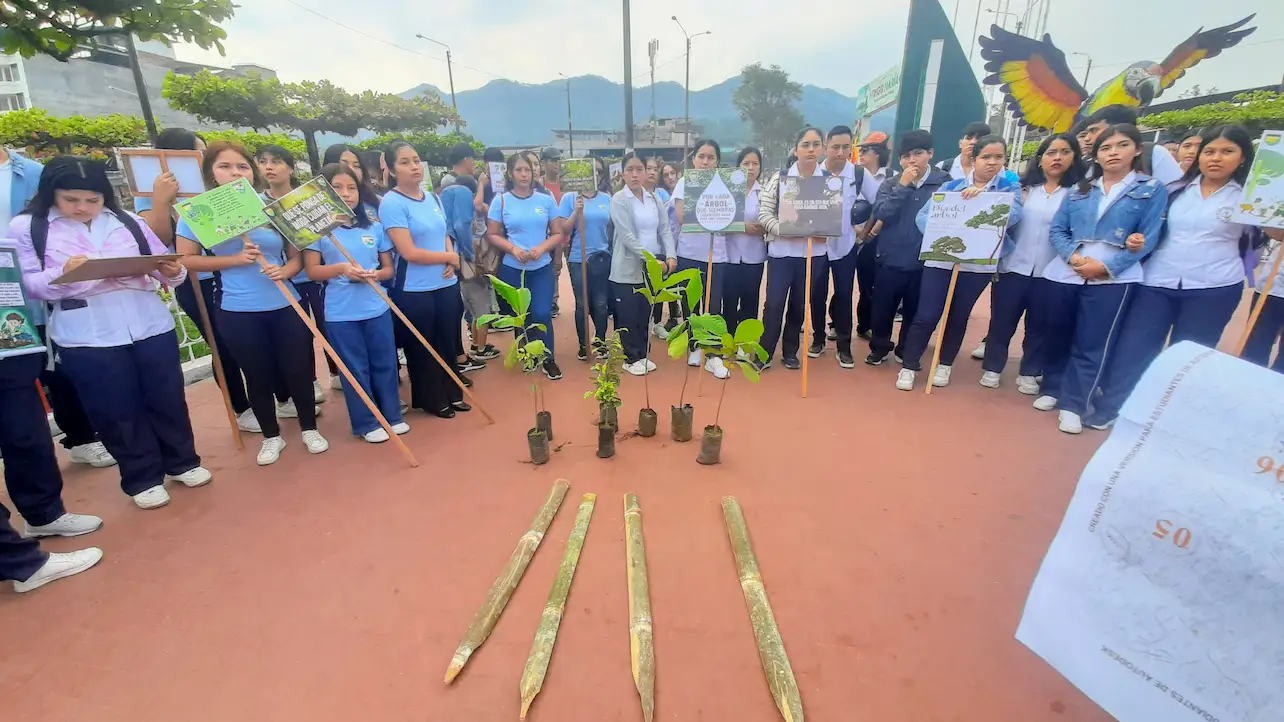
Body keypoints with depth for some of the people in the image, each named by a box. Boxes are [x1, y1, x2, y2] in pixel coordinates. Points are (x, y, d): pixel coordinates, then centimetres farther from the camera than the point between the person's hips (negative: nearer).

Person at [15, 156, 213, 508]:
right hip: (86, 337, -1)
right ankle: (143, 478, 22)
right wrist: (63, 274, -19)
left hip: (150, 325, 2)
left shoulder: (128, 222, 9)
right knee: (115, 411, 7)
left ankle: (183, 462, 28)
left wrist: (173, 272, -14)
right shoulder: (26, 227, 4)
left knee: (167, 397, 10)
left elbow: (162, 265, 9)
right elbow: (25, 285, 0)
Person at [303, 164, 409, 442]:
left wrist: (374, 274, -13)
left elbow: (389, 268, 8)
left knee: (385, 363, 10)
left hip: (377, 308, 3)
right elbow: (312, 271, -4)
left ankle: (392, 416, 25)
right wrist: (341, 268, -20)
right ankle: (366, 423, 20)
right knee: (355, 369, 7)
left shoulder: (375, 227, 5)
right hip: (341, 313, -2)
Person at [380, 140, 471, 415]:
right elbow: (409, 252, -19)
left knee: (448, 344, 16)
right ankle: (432, 400, 24)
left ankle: (453, 394, 31)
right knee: (421, 350, 9)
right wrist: (450, 257, -8)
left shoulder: (432, 198, 8)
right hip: (414, 291, -6)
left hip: (447, 285, 6)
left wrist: (452, 262, -5)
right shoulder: (392, 203, -13)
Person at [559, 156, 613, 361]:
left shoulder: (607, 198, 5)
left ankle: (600, 342, 25)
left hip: (602, 257, 2)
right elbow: (563, 231, -5)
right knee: (582, 303, 7)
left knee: (600, 303, 7)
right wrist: (577, 211, -17)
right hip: (578, 258, -2)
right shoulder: (569, 197, -2)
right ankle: (583, 345, 21)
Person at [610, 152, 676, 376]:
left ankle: (641, 355, 25)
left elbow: (664, 229, 5)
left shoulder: (655, 198, 8)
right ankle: (630, 358, 16)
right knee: (628, 315, 2)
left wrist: (670, 256, -12)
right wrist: (652, 259, -20)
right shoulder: (618, 200, -7)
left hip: (653, 266, 5)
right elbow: (627, 236, -16)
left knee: (645, 313, 12)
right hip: (627, 267, -4)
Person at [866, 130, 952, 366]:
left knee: (914, 312, 14)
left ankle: (905, 351, 33)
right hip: (890, 260, 0)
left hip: (924, 262, 0)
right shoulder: (890, 184, 2)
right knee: (882, 309, 9)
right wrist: (902, 186, -15)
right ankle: (879, 348, 30)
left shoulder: (944, 182, -2)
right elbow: (879, 214, -12)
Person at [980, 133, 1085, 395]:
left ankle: (1029, 373, 22)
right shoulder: (1022, 188, 8)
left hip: (1050, 273, 0)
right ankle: (992, 368, 19)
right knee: (1002, 321, 5)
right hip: (1013, 266, 0)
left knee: (1039, 325, 9)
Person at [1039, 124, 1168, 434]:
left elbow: (1148, 238, -2)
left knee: (1092, 344, -2)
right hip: (1065, 273, 3)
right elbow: (1057, 229, 6)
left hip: (1113, 278, -3)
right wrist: (1072, 256, -13)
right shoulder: (1079, 190, 13)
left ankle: (1074, 405, 5)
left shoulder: (1152, 189, 5)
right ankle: (1053, 390, 26)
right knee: (1057, 336, 10)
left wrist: (1106, 266, -15)